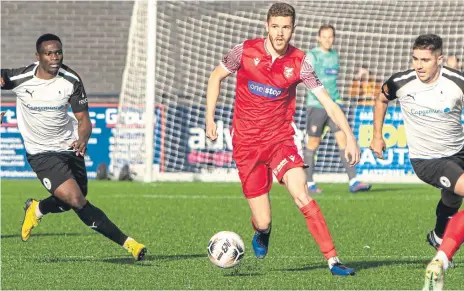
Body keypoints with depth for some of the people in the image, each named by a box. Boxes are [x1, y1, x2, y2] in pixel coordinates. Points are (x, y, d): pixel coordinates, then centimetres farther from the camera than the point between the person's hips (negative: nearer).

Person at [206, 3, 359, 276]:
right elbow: (216, 77, 9)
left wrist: (350, 138, -19)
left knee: (302, 195, -24)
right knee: (263, 221, -2)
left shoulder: (299, 62, -8)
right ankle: (261, 232, 37)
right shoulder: (245, 51, -8)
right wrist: (210, 117, 3)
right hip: (246, 143, 0)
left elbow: (328, 102, -9)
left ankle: (333, 259, -18)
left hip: (281, 139, 0)